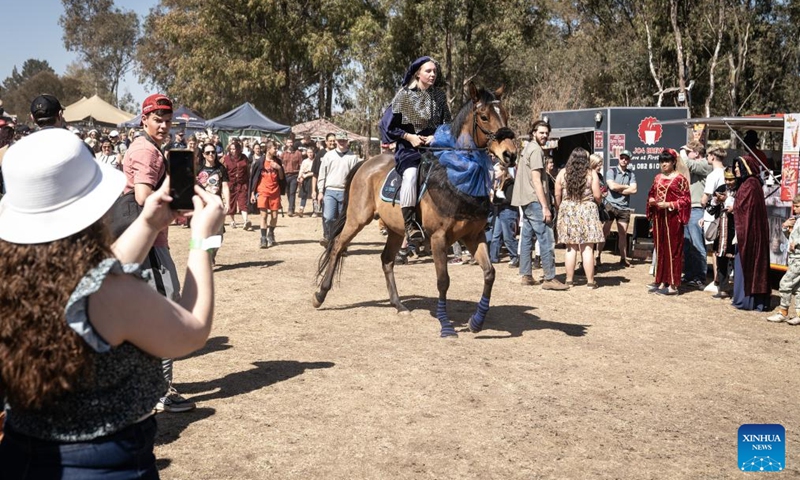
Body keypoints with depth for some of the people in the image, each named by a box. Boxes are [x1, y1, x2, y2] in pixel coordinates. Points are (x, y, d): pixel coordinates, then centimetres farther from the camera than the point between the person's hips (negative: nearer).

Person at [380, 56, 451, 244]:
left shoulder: (440, 95, 10)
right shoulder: (404, 95, -1)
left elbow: (447, 123, 14)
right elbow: (387, 125, 0)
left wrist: (437, 137, -7)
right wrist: (409, 136, -10)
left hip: (434, 143, 4)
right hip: (409, 146, -4)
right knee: (411, 174, -33)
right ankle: (410, 224, -32)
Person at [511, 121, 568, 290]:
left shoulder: (527, 148, 18)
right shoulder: (536, 150, -11)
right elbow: (536, 180, -18)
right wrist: (545, 207, -20)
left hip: (525, 201, 10)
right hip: (535, 201, -10)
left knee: (526, 238, 10)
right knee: (547, 240, -9)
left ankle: (526, 275, 14)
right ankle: (549, 279, -9)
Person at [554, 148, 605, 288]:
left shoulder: (563, 173, 3)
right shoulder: (591, 173, -3)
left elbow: (557, 195, 2)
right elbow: (597, 196, -5)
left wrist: (561, 208, 17)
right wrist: (599, 201, 16)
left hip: (568, 212, 2)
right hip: (587, 212, -2)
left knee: (571, 248, 8)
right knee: (587, 248, 0)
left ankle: (569, 280, 11)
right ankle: (590, 281, 4)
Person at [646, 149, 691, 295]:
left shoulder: (680, 179, -5)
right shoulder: (658, 178, 13)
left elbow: (685, 200, -8)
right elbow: (651, 194, 22)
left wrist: (669, 204, -18)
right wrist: (651, 200, -1)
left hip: (672, 219, -6)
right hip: (658, 218, 6)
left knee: (672, 250, -3)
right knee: (660, 249, 9)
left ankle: (673, 285, 1)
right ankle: (661, 281, 16)